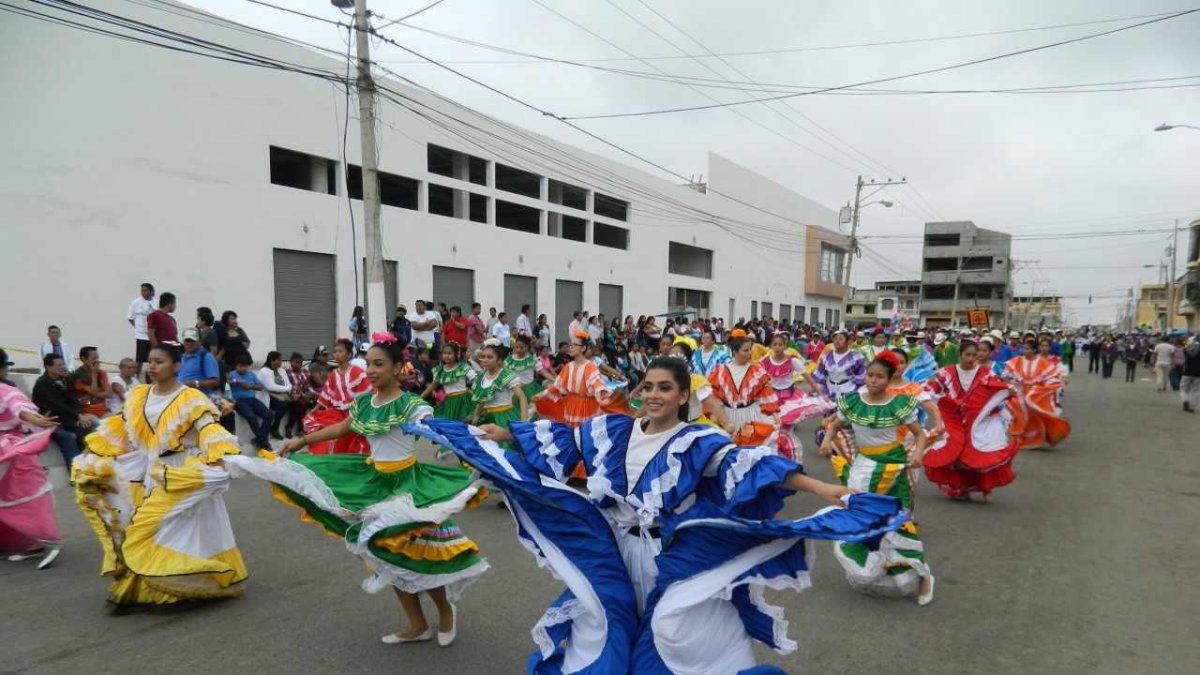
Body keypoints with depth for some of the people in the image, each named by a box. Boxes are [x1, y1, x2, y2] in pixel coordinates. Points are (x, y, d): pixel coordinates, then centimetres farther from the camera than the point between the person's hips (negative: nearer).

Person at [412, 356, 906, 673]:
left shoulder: (697, 442, -12)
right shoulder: (614, 430, -1)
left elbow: (747, 465, -24)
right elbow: (559, 440, 5)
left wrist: (819, 488, -35)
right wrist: (499, 435, 7)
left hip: (672, 562, -3)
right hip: (613, 555, 4)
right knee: (605, 631, 13)